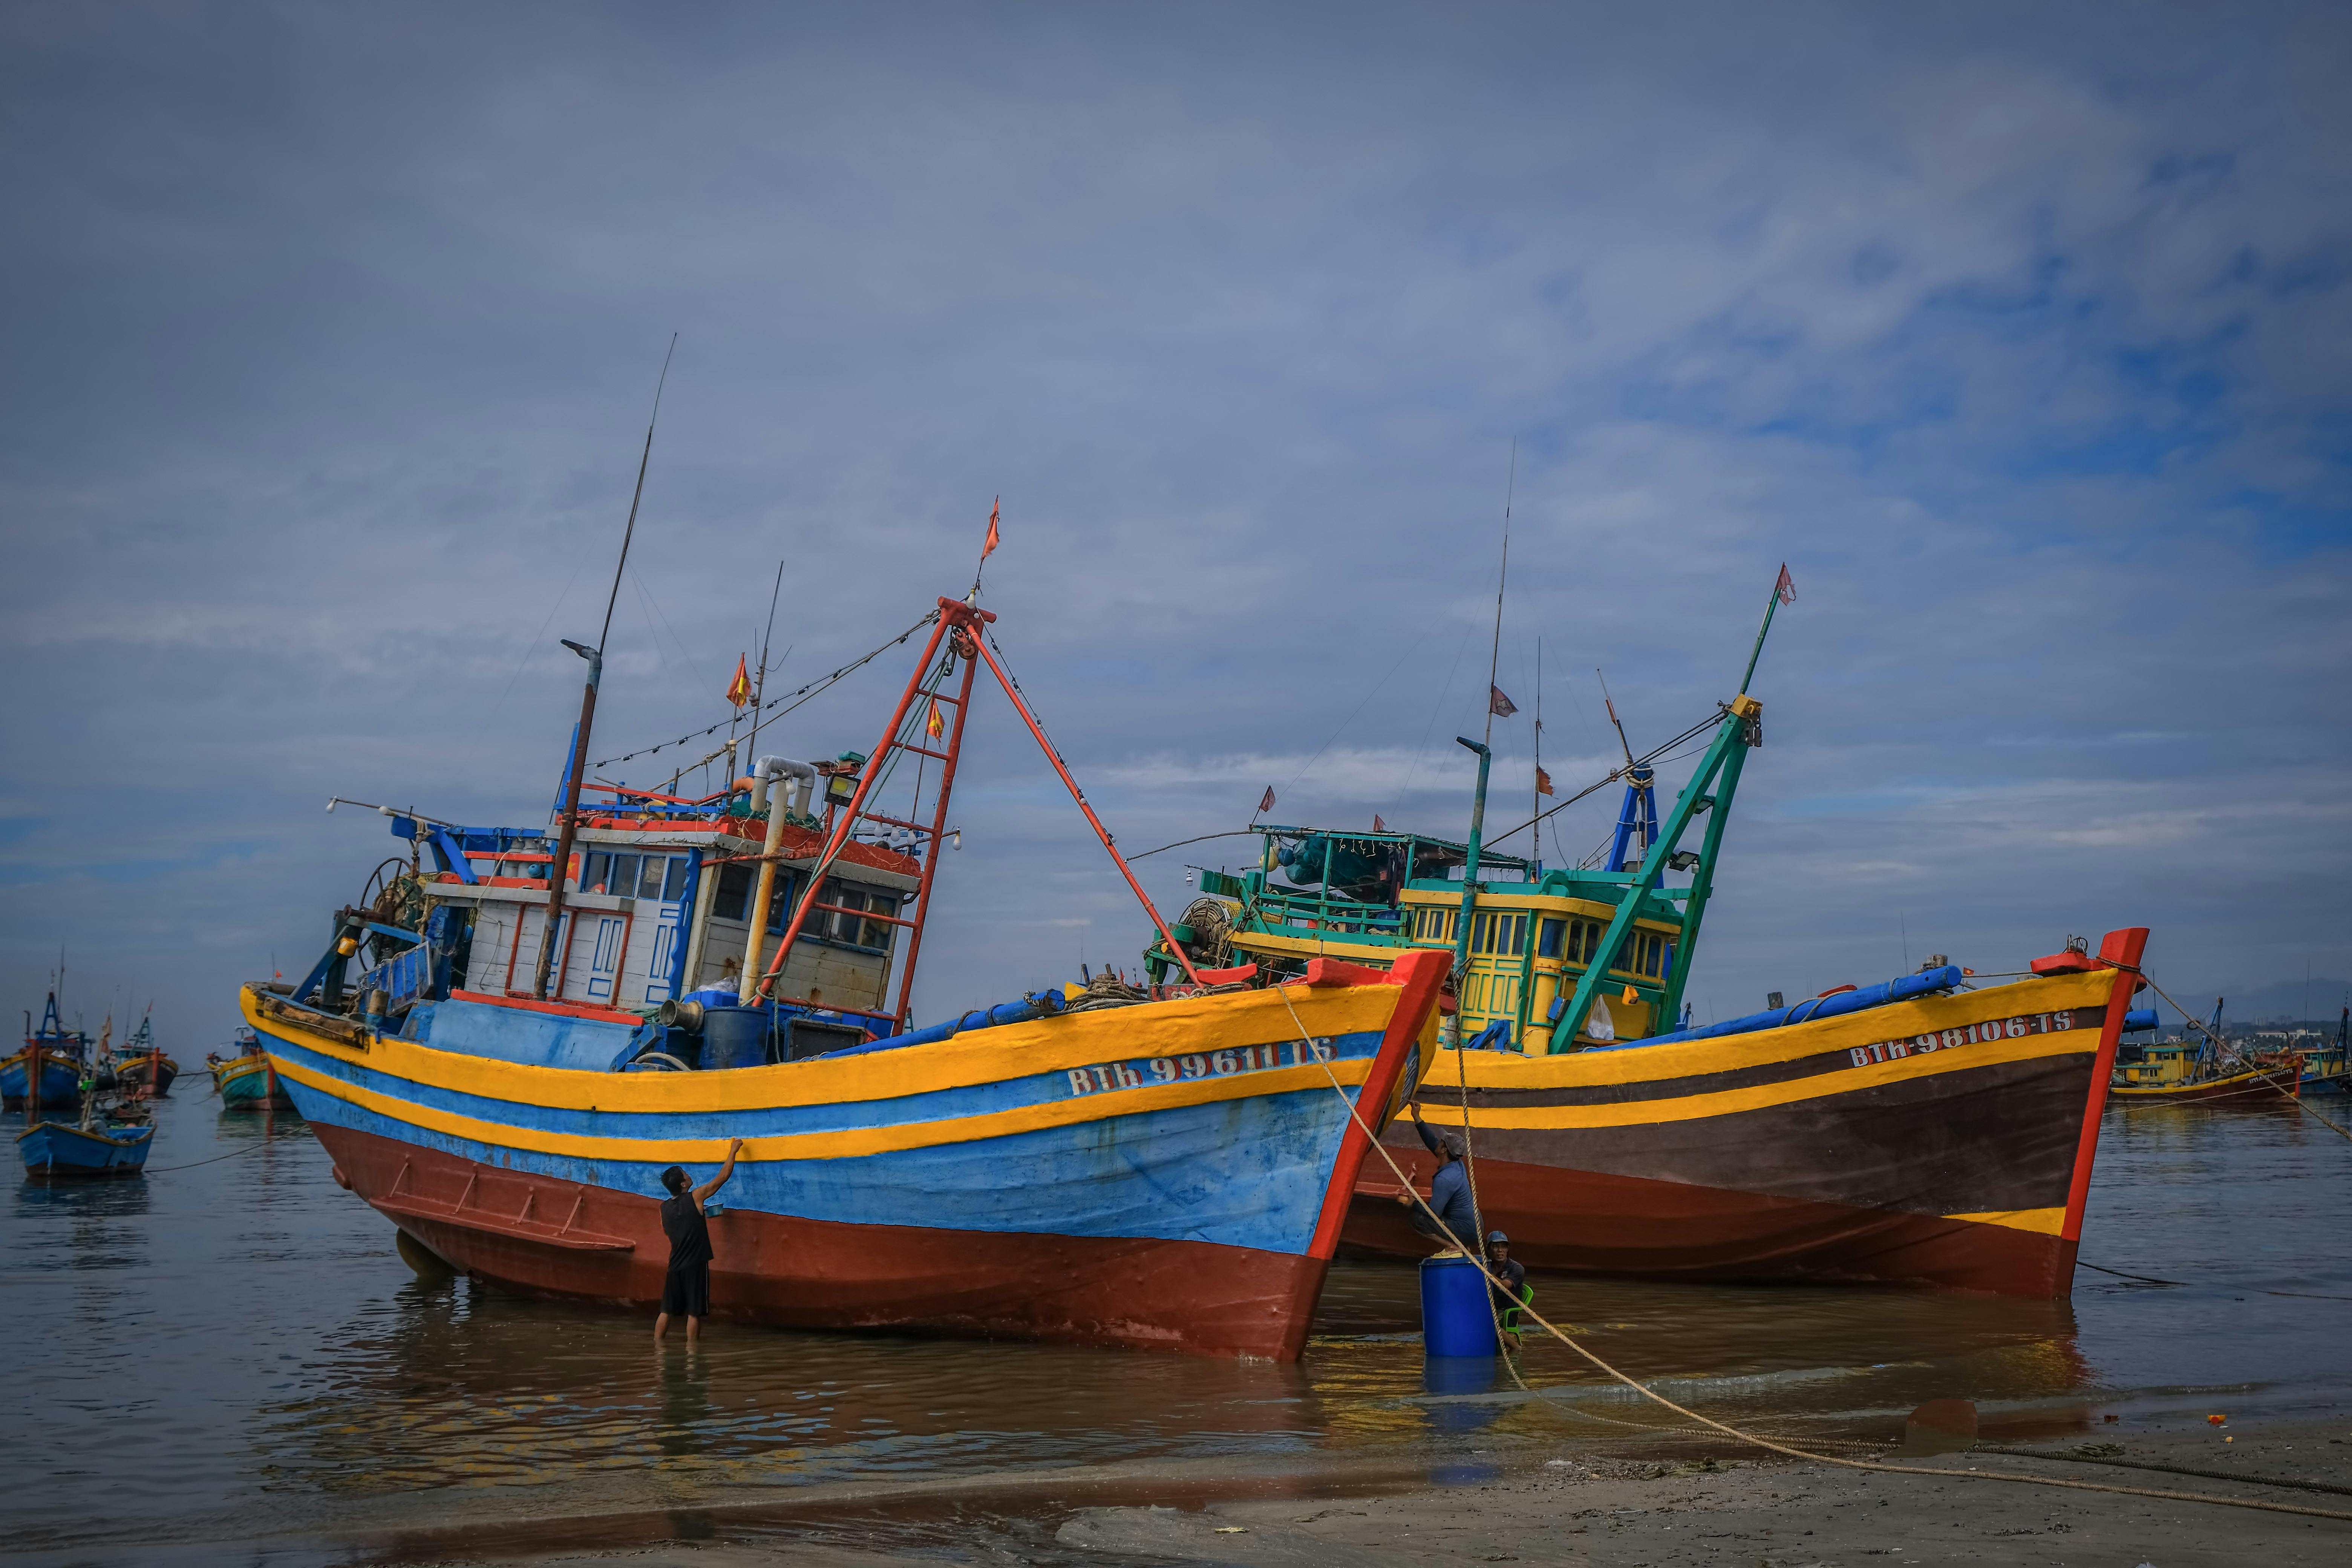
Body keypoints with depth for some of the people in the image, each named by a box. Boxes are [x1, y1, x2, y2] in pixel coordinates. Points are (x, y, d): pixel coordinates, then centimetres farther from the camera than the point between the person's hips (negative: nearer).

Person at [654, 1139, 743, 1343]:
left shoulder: (664, 1207, 5)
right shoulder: (695, 1197, -11)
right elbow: (723, 1177, -7)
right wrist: (733, 1150, 4)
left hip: (675, 1265, 5)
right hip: (696, 1265, -5)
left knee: (666, 1310, 10)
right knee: (694, 1313, 1)